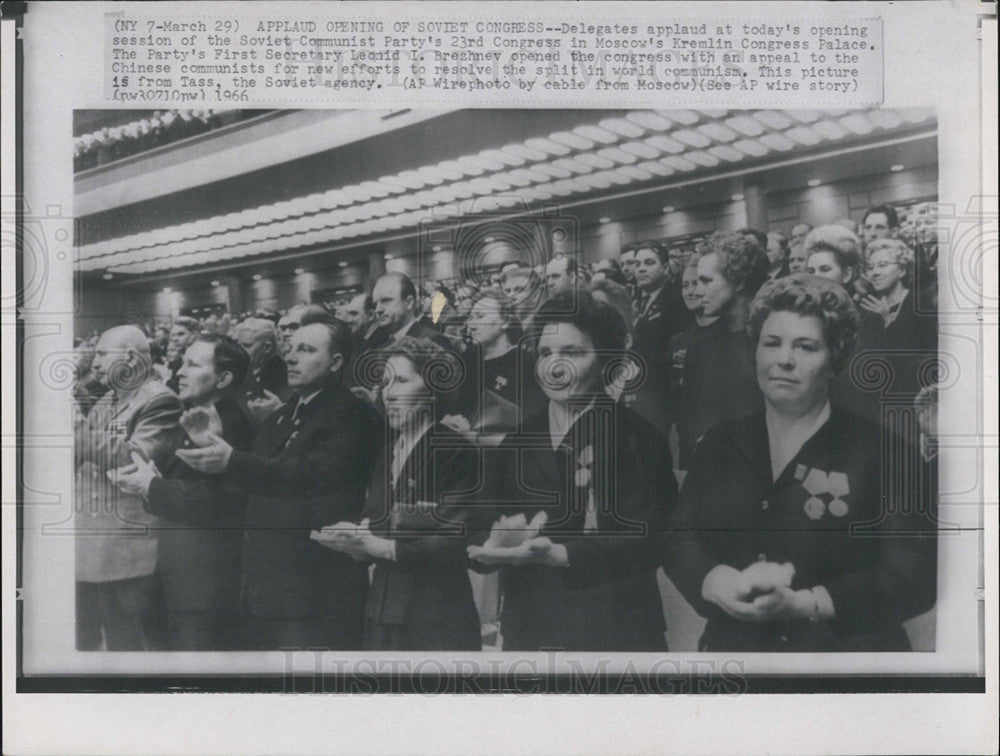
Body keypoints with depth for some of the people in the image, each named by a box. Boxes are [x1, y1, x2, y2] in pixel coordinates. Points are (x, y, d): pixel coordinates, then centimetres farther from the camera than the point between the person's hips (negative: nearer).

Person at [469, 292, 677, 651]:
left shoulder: (639, 442, -5)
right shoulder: (513, 443, 7)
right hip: (527, 631, 3)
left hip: (615, 634, -3)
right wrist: (499, 539, -19)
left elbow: (642, 540, -15)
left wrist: (558, 553, -28)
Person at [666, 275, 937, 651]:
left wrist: (802, 604, -22)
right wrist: (718, 584, -19)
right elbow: (680, 543, 2)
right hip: (730, 647, 3)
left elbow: (915, 577, -13)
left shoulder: (879, 451, -7)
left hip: (845, 649, -3)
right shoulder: (721, 444, 6)